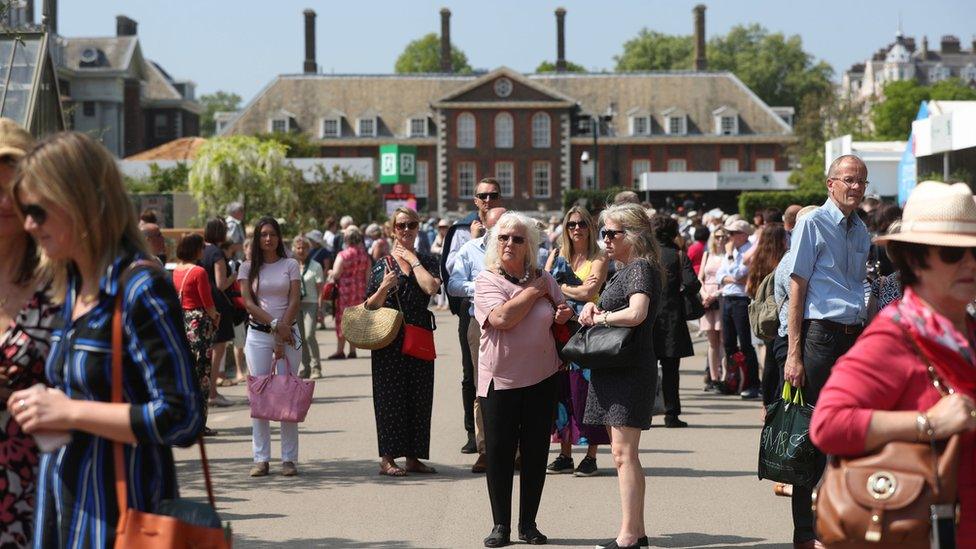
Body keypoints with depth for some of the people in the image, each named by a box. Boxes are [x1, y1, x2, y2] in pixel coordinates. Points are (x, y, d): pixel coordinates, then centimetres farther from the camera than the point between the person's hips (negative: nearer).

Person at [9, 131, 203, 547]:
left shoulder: (140, 290, -15)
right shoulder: (72, 289, 11)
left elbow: (182, 419, -21)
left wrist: (70, 412, -19)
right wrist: (45, 408, 4)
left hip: (118, 514, -8)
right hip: (61, 506, 8)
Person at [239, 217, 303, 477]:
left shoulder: (290, 265, 7)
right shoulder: (248, 268, 8)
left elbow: (295, 300, 0)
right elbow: (248, 302, -1)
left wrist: (283, 329, -11)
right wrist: (275, 324, -12)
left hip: (288, 333, 0)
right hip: (258, 335, 1)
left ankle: (289, 458, 0)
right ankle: (261, 458, 1)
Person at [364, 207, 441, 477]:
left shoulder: (428, 261, 8)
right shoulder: (383, 264, 3)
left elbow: (431, 287, -13)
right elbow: (370, 306, 2)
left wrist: (413, 260, -6)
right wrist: (384, 287, -16)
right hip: (389, 340, -2)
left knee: (419, 397, 5)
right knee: (390, 396, -3)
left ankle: (413, 457, 14)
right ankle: (387, 459, 1)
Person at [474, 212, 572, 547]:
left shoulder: (544, 279, 8)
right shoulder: (487, 280, -3)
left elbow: (563, 314, 20)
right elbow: (502, 318, -20)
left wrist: (566, 315, -4)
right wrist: (532, 292, -9)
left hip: (541, 377, 3)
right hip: (500, 378, -3)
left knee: (536, 452, 6)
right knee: (499, 453, 0)